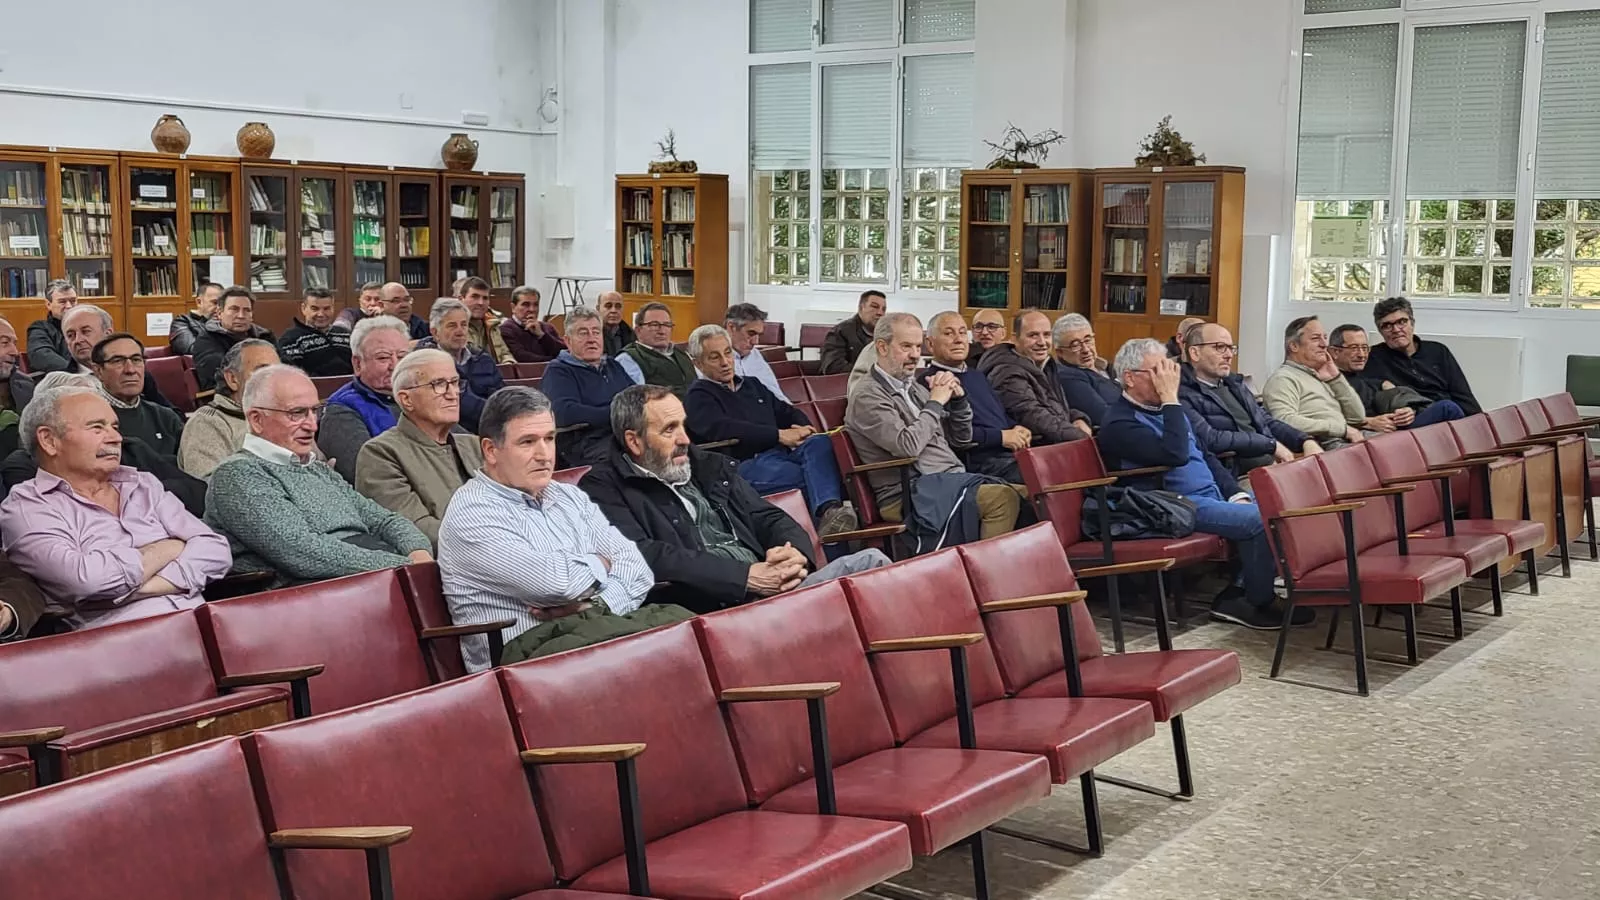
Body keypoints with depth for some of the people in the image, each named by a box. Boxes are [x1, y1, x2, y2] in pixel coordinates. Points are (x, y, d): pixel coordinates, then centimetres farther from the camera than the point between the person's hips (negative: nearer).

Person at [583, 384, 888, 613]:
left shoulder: (709, 466, 22)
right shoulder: (604, 489, 1)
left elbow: (769, 518, 22)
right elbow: (646, 557, -15)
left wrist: (796, 552, -5)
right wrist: (747, 576, -19)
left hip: (776, 587, 8)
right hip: (711, 610, -8)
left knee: (870, 562, -12)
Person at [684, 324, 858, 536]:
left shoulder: (752, 385, 33)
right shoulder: (698, 396, 7)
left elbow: (786, 412, 31)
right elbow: (722, 429, -11)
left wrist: (802, 428, 4)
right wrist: (779, 435, -15)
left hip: (781, 454, 6)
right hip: (747, 462, -6)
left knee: (819, 443, -31)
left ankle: (829, 510, -52)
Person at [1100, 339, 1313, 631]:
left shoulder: (1165, 409, 18)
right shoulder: (1119, 424, -12)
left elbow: (1204, 455, 23)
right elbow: (1175, 454, -26)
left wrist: (1236, 494, 9)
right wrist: (1170, 398, -21)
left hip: (1212, 496, 10)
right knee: (1262, 520, -23)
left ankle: (1238, 592, -2)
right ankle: (1257, 604, -6)